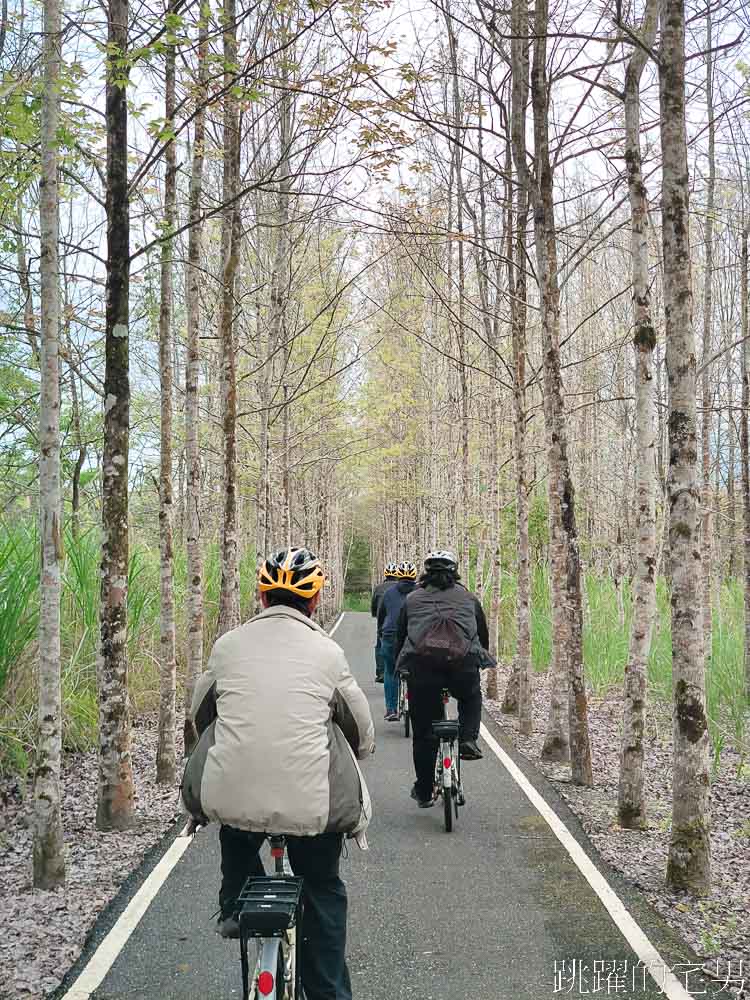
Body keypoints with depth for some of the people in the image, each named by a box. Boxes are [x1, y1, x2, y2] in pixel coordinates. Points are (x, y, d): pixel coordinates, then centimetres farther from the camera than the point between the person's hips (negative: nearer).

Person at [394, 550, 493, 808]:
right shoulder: (468, 598, 23)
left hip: (421, 663, 0)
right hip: (463, 661, 0)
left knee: (423, 731, 11)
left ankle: (424, 792, 18)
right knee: (471, 698, 33)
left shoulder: (412, 599, 22)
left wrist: (400, 669, 35)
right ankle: (468, 740, 9)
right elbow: (484, 635, 29)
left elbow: (400, 637, 23)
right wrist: (479, 661, 44)